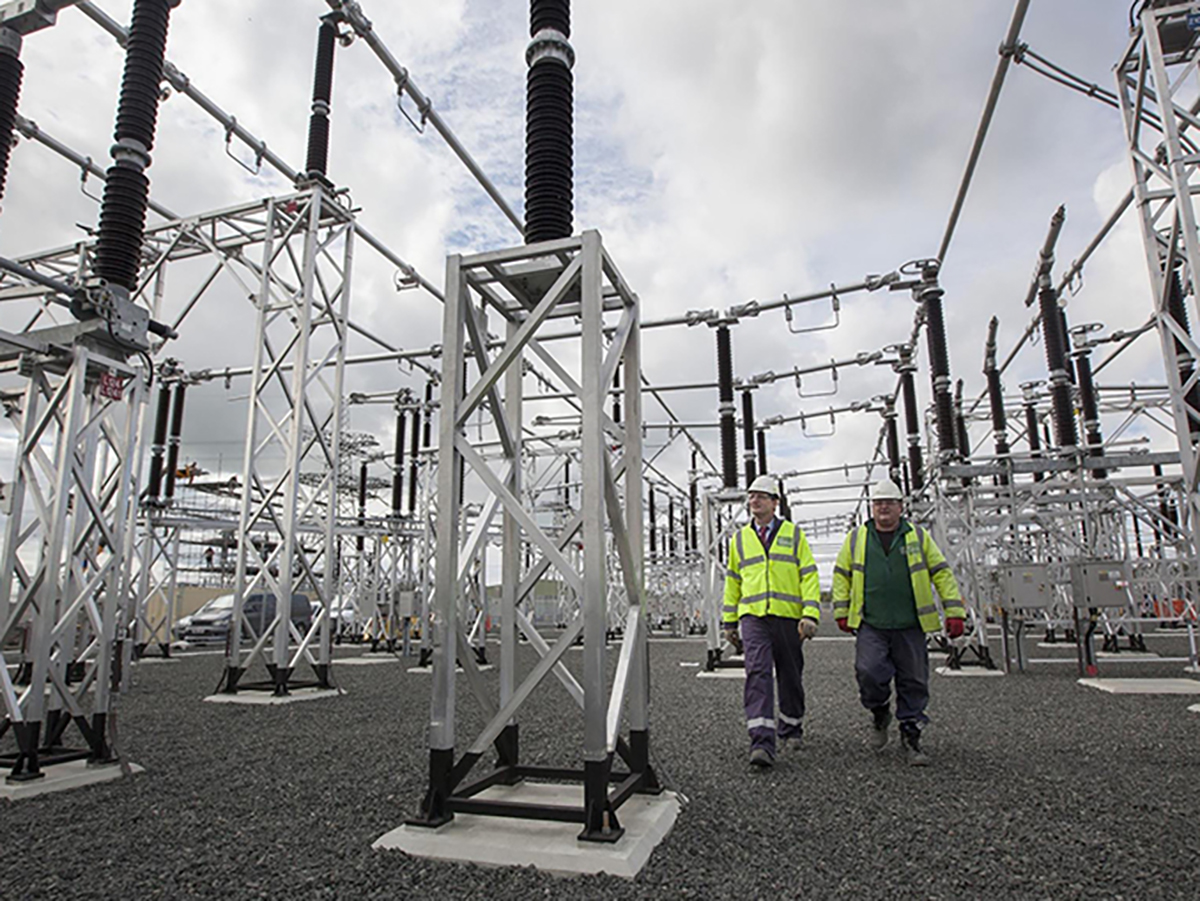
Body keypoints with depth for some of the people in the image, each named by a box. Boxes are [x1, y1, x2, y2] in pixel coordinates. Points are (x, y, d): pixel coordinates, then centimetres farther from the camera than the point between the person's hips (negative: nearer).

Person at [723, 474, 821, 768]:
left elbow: (809, 575, 2)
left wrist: (810, 615, -9)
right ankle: (761, 742, -19)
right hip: (753, 617, 0)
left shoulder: (793, 534, 6)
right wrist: (730, 622, 14)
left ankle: (791, 729, 33)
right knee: (757, 673, -15)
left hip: (788, 617, 0)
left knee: (790, 676, 10)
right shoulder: (739, 538, 11)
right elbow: (732, 581, 17)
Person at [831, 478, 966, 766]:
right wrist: (842, 611, 8)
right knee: (868, 672, -16)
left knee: (914, 683, 5)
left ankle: (911, 738, 21)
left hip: (910, 626, 1)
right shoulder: (856, 538, 8)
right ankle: (880, 714, 14)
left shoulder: (918, 537, 7)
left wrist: (954, 611, 2)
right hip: (870, 626, 0)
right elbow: (841, 575, 14)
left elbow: (942, 573, 9)